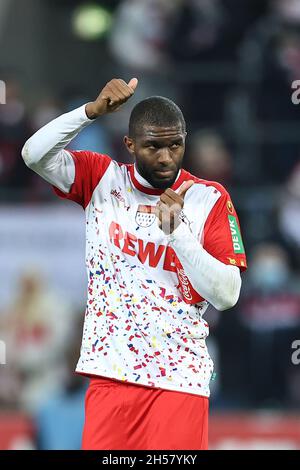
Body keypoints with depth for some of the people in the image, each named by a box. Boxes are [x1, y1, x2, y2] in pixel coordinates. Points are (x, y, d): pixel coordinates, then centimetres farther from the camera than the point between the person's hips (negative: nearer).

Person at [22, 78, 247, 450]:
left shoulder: (210, 199, 0)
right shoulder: (102, 179, 5)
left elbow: (227, 296, -6)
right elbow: (35, 154, -9)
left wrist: (177, 230, -16)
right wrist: (94, 110, -20)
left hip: (179, 377, -1)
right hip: (109, 373, 1)